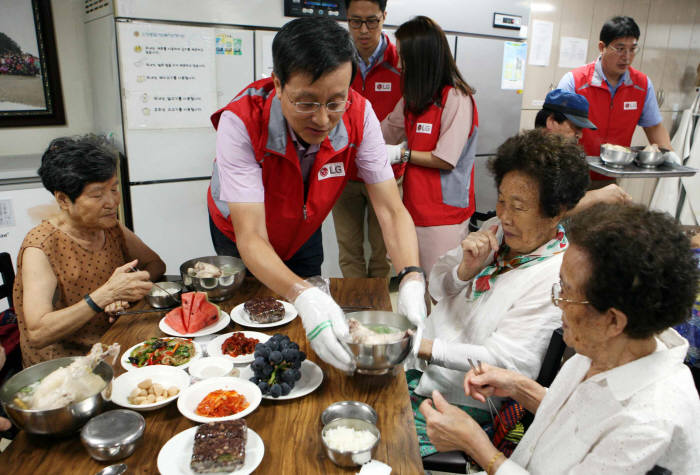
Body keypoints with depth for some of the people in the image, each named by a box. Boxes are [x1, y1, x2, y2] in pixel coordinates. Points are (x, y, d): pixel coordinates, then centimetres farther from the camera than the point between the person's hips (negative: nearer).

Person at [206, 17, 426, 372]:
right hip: (241, 235, -2)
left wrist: (411, 279, -47)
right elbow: (251, 237, -43)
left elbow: (391, 210, -29)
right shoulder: (241, 122, -39)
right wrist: (303, 296, -60)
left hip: (303, 233, 3)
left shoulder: (358, 115, -30)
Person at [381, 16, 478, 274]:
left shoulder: (456, 98, -14)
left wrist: (401, 153, -10)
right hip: (416, 205, 7)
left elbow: (446, 159, -16)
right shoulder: (414, 98, 12)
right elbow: (384, 133, 19)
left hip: (444, 215, -7)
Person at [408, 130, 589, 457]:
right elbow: (437, 287, 6)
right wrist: (466, 269, -15)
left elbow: (503, 360, -22)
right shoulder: (497, 229, 3)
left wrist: (424, 347, -26)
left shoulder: (557, 277, -20)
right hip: (421, 361, 7)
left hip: (461, 400, -6)